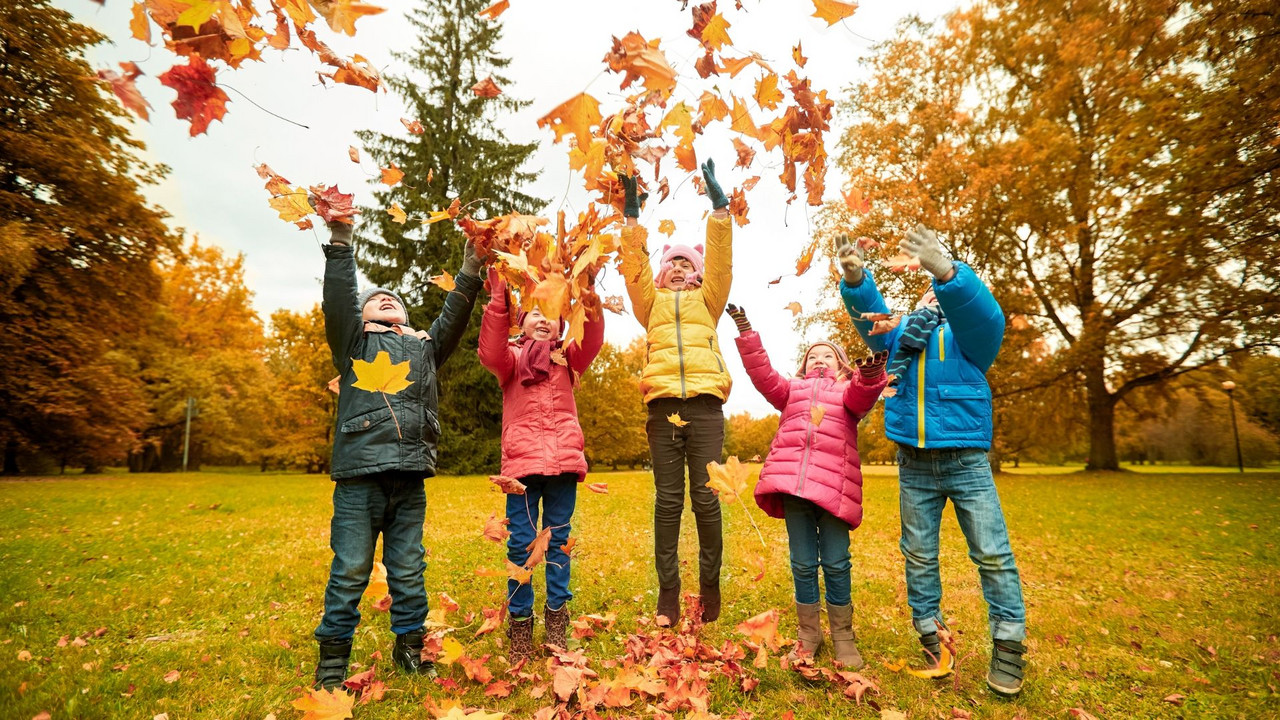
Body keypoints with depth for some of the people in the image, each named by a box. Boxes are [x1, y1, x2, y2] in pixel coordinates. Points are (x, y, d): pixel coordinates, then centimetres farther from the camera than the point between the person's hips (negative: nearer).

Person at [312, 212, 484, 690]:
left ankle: (409, 646, 22)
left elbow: (455, 315, 13)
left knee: (409, 570, 9)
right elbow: (338, 299, 1)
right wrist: (340, 239, -7)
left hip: (410, 478, 3)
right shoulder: (354, 343, 15)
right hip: (359, 475, -2)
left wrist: (471, 268, 4)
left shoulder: (425, 347, 23)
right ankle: (333, 656, 16)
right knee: (349, 572, 1)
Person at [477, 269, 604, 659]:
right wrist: (499, 298, -18)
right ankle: (519, 622, 13)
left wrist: (588, 295, -22)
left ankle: (557, 619, 19)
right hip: (522, 459, -1)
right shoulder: (511, 357, 14)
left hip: (564, 459, 1)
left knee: (558, 541, 8)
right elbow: (489, 354, -9)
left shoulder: (567, 357, 17)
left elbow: (591, 342, -4)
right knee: (520, 544, 1)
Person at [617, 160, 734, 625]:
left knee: (706, 496, -2)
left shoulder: (707, 300, 22)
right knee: (668, 500, 0)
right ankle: (668, 591, 6)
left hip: (705, 403, 0)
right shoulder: (652, 303, 23)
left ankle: (710, 586, 10)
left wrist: (719, 206, 4)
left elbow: (721, 260, 11)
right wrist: (632, 217, 2)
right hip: (663, 403, 1)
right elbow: (635, 267, 10)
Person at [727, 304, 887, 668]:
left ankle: (843, 637, 18)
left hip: (833, 485, -2)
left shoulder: (850, 390, 18)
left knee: (836, 563, 1)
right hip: (792, 482, 2)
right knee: (803, 563, 7)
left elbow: (862, 396, -6)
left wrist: (870, 375, -29)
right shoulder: (792, 389, 24)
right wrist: (745, 333, 1)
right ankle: (808, 634, 21)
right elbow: (762, 374, 10)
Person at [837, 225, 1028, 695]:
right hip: (914, 465, 3)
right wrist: (855, 281, -26)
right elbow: (870, 315, -3)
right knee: (918, 555, 8)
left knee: (992, 553, -1)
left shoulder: (966, 332, 4)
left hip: (966, 461, -2)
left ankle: (1008, 645, 11)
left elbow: (985, 315, -18)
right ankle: (930, 636, 20)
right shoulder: (901, 332, 13)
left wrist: (946, 272, -38)